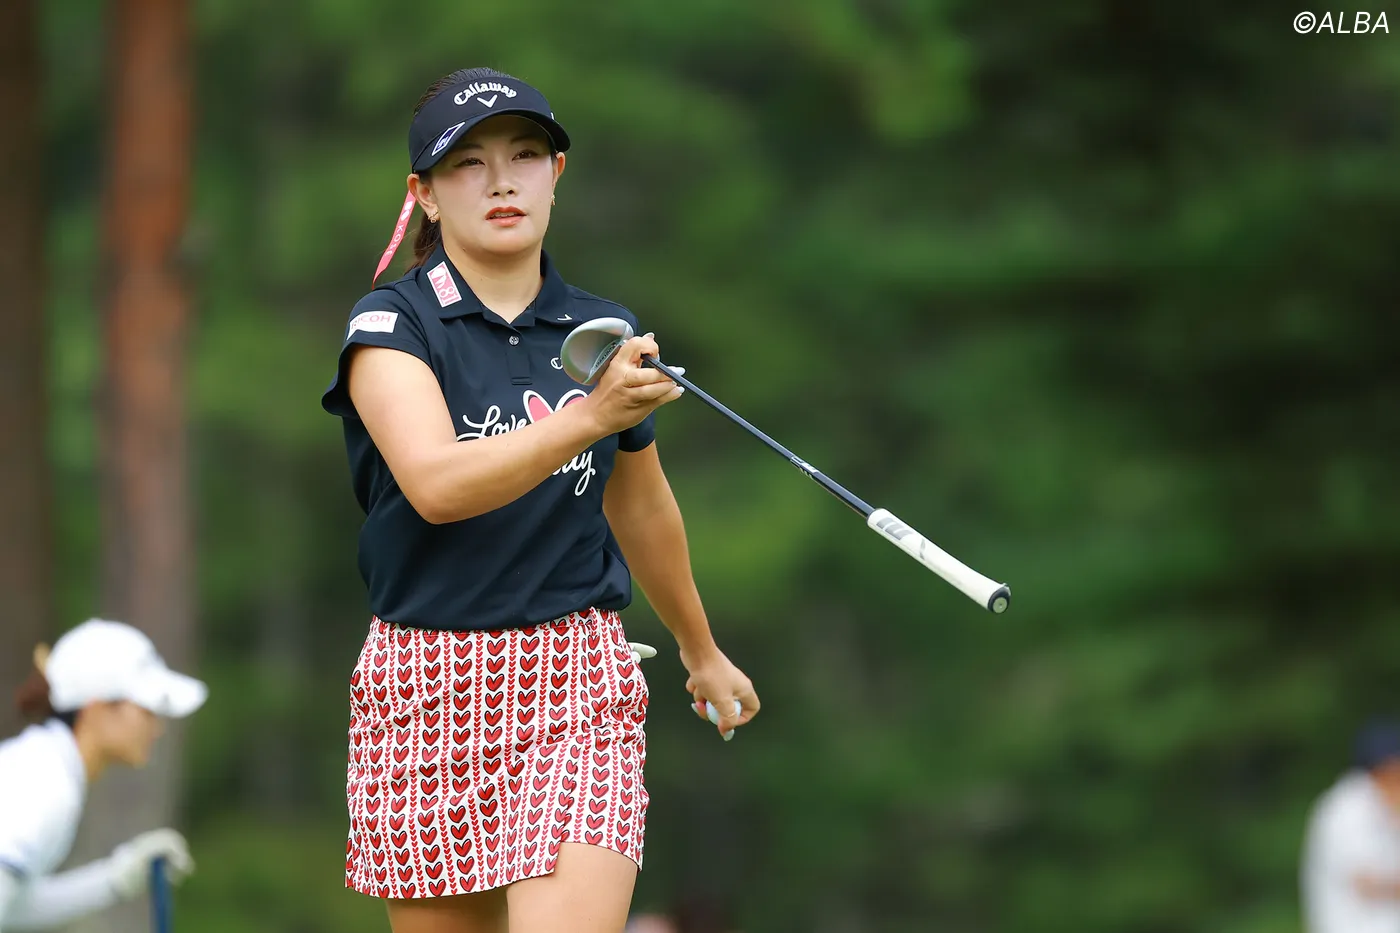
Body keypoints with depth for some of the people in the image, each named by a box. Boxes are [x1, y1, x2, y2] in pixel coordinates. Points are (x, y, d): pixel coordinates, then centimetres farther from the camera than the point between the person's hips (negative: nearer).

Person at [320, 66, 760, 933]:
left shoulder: (605, 335, 8)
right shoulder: (390, 324, -4)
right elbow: (436, 484, -22)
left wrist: (702, 650, 37)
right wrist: (589, 416, -34)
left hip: (578, 697, 1)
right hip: (427, 690, -1)